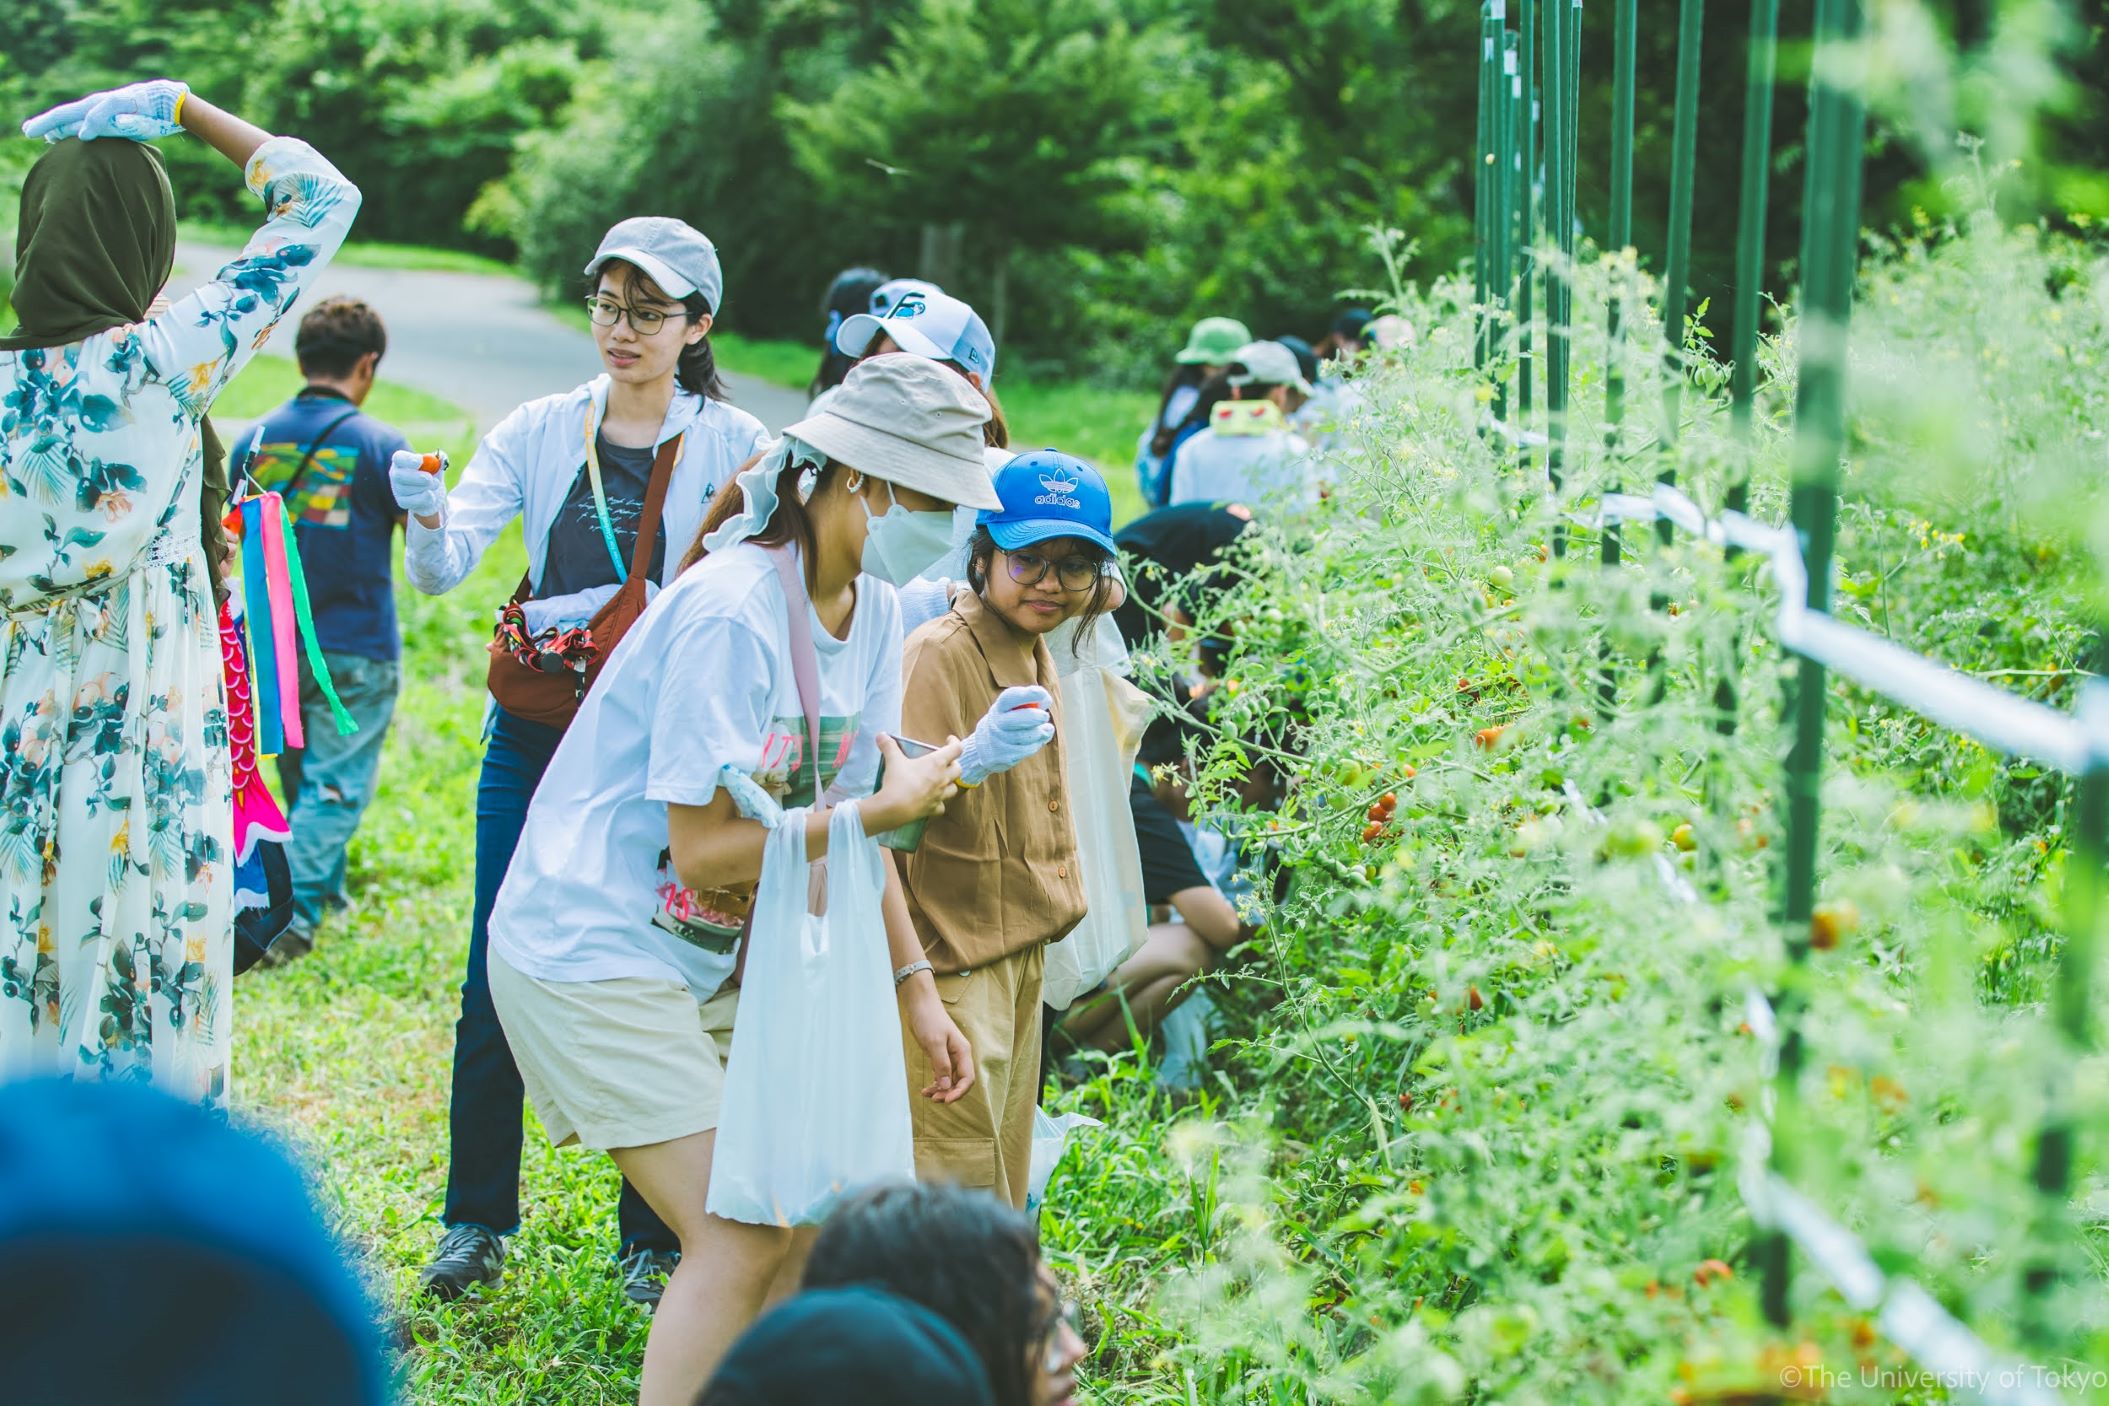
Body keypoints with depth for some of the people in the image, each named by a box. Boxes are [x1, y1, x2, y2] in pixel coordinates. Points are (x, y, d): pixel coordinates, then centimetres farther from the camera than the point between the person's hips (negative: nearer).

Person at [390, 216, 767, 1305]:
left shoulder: (733, 446, -1)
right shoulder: (540, 430, 5)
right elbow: (443, 572, -5)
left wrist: (619, 609, -20)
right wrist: (427, 516, -27)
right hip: (535, 731, 2)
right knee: (496, 979, 3)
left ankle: (652, 1237, 15)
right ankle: (477, 1223, 17)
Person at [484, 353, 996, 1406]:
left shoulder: (873, 612, 2)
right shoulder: (733, 613, -24)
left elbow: (844, 827, 8)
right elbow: (707, 850, -24)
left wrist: (915, 991, 5)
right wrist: (888, 807, -18)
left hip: (706, 959, 9)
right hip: (593, 952, -9)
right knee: (743, 1243, -12)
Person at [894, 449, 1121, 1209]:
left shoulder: (1033, 651, 9)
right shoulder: (940, 653, -19)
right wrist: (970, 764, -48)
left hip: (1019, 947, 9)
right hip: (952, 957, -9)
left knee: (1003, 1179, 18)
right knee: (956, 1184, -9)